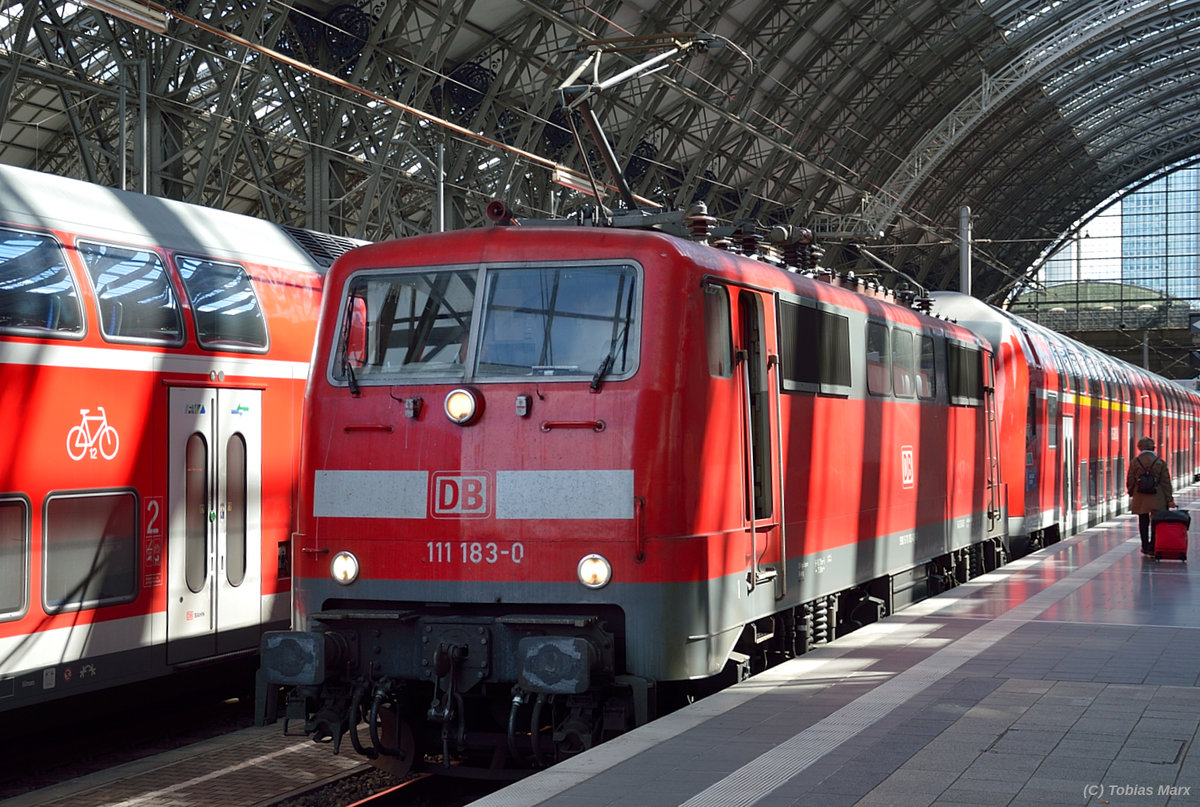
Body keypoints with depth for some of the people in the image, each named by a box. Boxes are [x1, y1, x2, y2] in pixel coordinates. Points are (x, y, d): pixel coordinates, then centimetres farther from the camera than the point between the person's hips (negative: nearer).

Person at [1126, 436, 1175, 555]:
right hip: (1157, 499, 0)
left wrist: (1131, 492, 20)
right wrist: (1169, 499, 1)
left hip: (1140, 498, 0)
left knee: (1143, 523, 11)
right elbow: (1166, 482, -1)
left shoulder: (1135, 462, -4)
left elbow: (1130, 480, 2)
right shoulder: (1160, 462, -2)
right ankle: (1153, 547, 6)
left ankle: (1145, 547, 15)